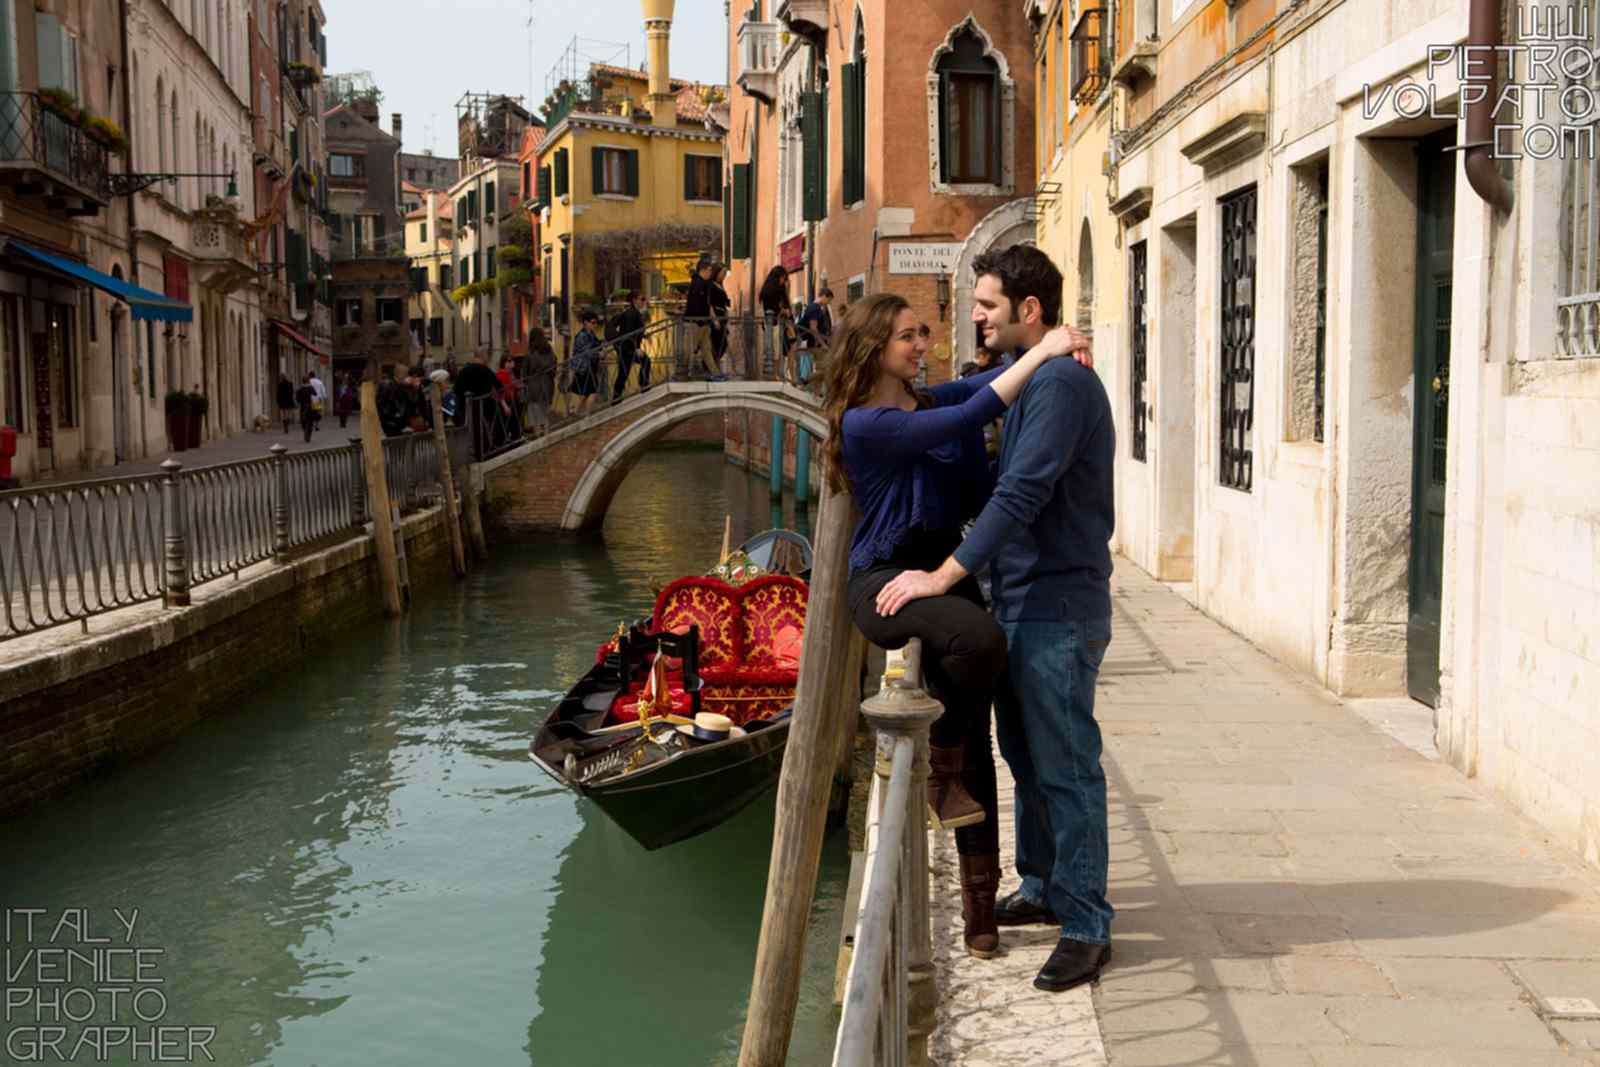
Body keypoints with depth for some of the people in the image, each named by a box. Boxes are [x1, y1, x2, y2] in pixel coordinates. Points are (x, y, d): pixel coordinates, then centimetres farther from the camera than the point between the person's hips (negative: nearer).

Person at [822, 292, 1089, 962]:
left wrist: (1049, 351, -1)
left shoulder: (933, 399, 13)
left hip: (946, 571, 7)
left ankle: (980, 894, 8)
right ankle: (939, 770, -11)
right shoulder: (864, 423, -10)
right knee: (979, 638, -36)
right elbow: (972, 416, -18)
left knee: (974, 740, 0)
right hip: (885, 580, -7)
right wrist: (1042, 352, -15)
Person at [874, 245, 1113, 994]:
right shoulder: (1022, 380, 15)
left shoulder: (1062, 383, -17)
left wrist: (945, 575, -25)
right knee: (1026, 755, 19)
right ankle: (1043, 887, 33)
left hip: (1058, 608, -10)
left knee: (1065, 767, -5)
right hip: (1021, 602, 10)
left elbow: (1021, 495, -25)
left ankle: (1086, 926, 4)